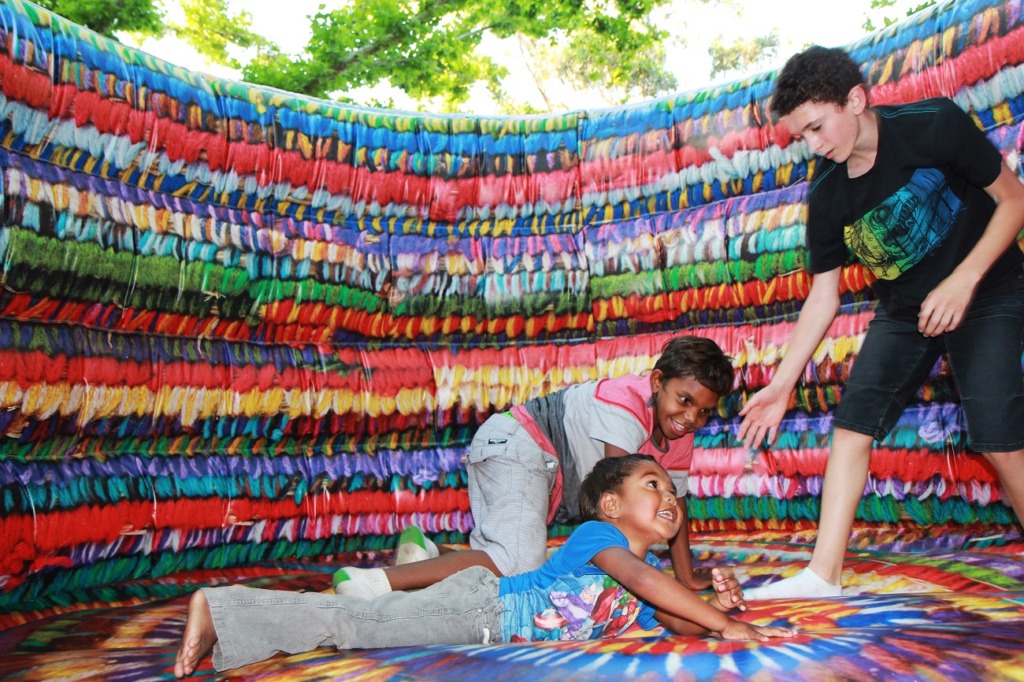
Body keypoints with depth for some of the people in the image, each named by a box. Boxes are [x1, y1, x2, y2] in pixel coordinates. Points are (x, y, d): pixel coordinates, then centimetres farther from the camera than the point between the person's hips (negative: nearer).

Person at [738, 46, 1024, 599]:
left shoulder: (935, 125, -20)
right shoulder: (826, 194, -9)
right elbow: (823, 296, -4)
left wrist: (963, 280, -23)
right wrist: (781, 385, -6)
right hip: (904, 310, 4)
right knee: (851, 423, -8)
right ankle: (823, 573, -5)